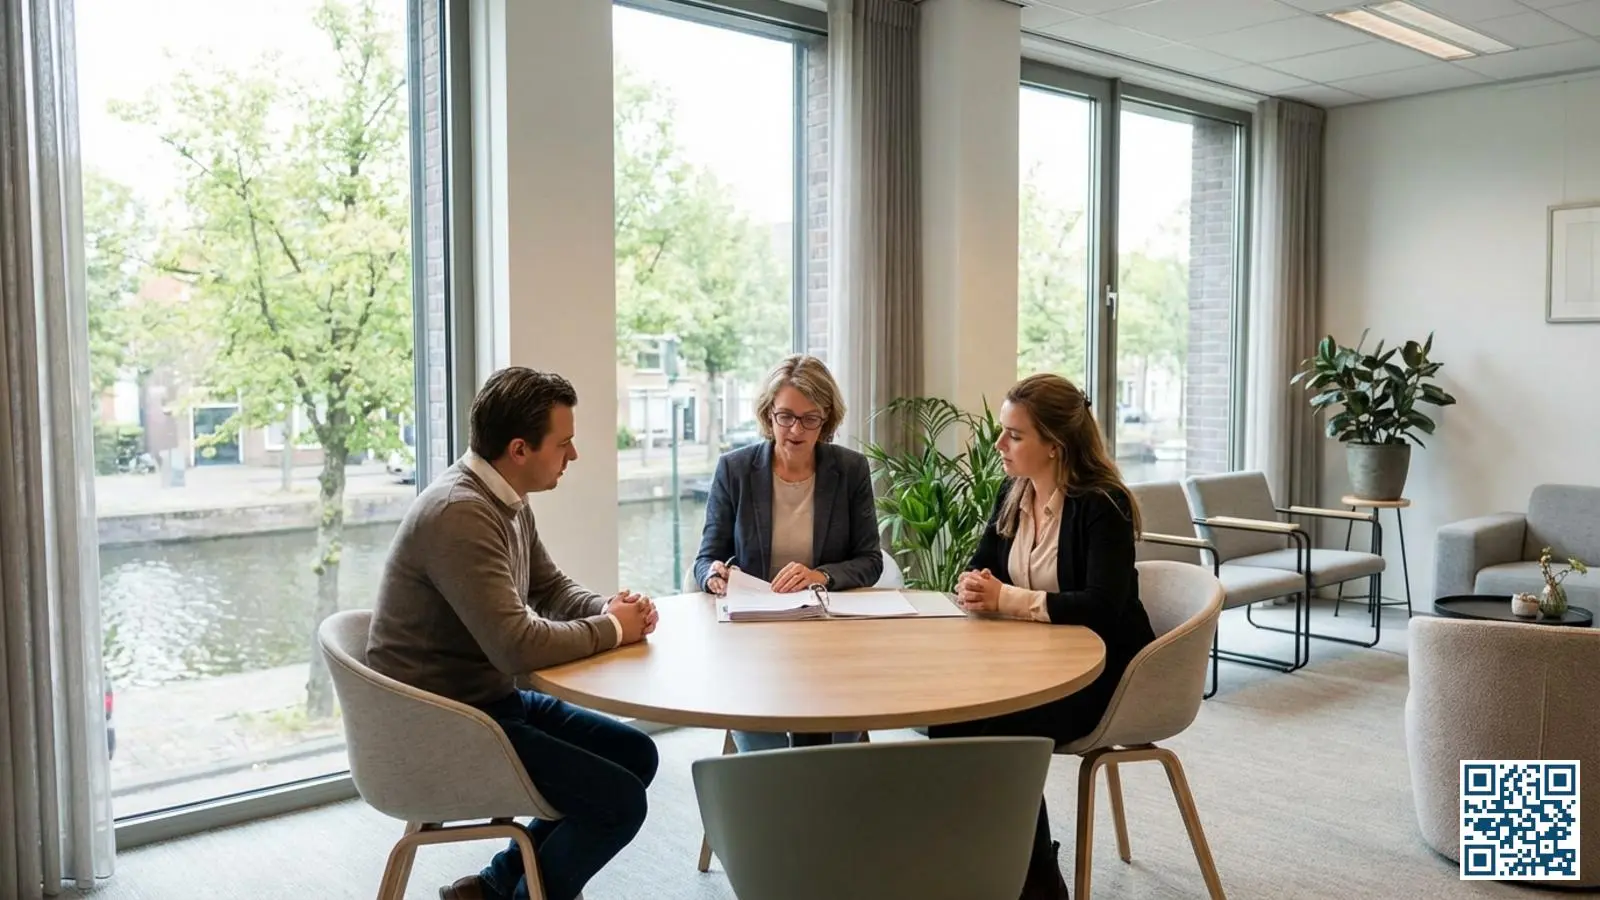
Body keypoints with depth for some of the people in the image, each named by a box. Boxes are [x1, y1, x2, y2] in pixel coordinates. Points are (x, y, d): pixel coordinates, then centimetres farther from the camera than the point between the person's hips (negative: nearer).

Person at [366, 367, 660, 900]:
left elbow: (551, 588, 17)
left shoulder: (507, 500, 5)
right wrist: (611, 629, -15)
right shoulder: (459, 514, -26)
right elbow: (518, 647, -31)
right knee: (618, 800, -16)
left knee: (637, 755, 11)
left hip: (491, 699, 10)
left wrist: (609, 609, -5)